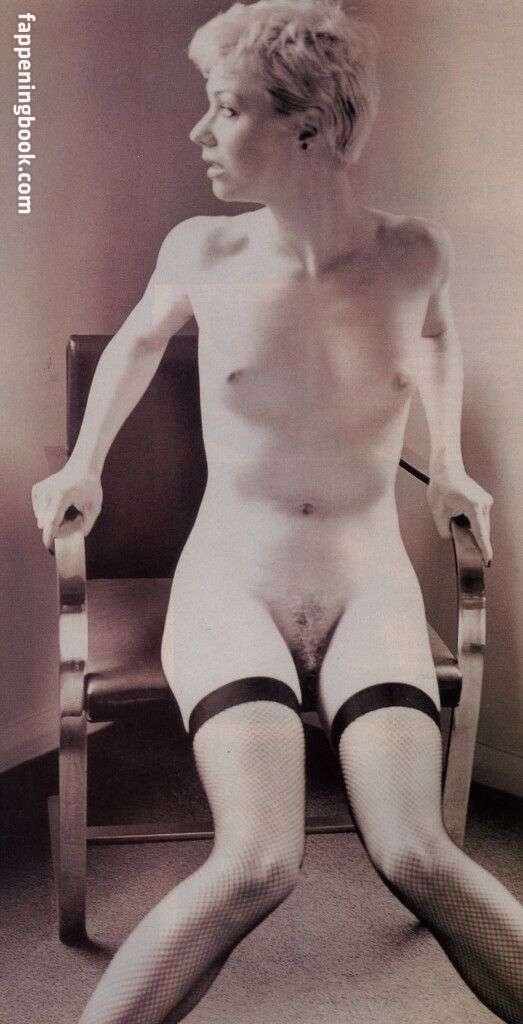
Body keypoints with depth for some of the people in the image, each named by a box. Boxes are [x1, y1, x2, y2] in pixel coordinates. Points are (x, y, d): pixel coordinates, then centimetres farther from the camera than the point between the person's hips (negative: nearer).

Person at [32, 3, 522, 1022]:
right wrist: (84, 461, 21)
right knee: (257, 862, -23)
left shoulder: (414, 252, -4)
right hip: (230, 589, 0)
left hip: (370, 595, 1)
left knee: (416, 855, -22)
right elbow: (140, 339, 19)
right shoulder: (202, 251, -4)